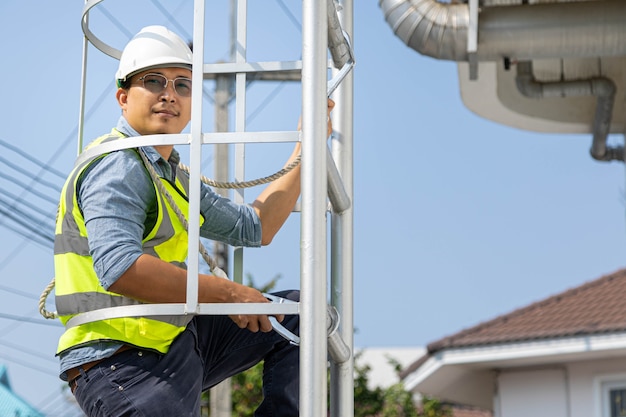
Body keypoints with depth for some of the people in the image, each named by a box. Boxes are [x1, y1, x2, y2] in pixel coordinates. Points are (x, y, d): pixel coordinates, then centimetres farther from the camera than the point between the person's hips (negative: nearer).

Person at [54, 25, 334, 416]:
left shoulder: (173, 177, 17)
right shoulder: (117, 167, -14)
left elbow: (255, 228, 26)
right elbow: (118, 268, -31)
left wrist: (306, 147, 22)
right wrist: (226, 292, -25)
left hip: (176, 343, 10)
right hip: (122, 364, -10)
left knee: (296, 313, 14)